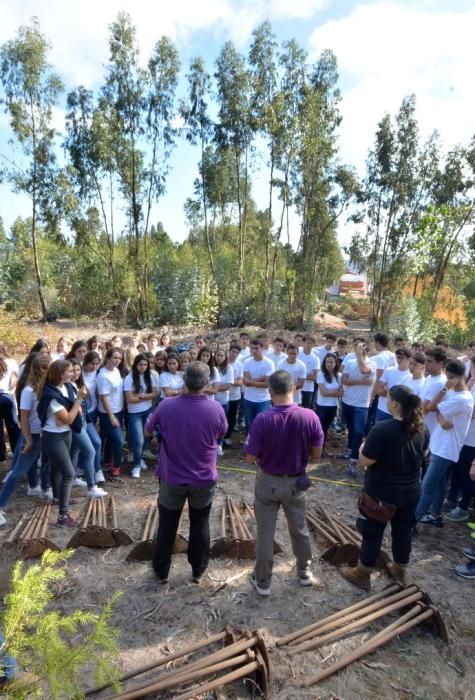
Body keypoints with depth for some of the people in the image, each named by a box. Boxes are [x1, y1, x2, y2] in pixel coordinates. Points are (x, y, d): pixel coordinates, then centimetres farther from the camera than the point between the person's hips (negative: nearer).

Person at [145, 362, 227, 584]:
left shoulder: (166, 406, -19)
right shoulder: (216, 409, -19)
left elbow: (148, 432, 0)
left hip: (172, 478, 0)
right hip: (204, 479, 0)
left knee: (167, 526, 19)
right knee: (200, 525, 20)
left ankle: (161, 571, 36)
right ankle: (198, 571, 35)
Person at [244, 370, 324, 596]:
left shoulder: (262, 420, -25)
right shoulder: (310, 417, -18)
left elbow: (250, 457, -17)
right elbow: (316, 453, -8)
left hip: (268, 482, -2)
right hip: (296, 482, 3)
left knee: (265, 533, 15)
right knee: (299, 529, 24)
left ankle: (262, 581, 31)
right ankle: (304, 572, 44)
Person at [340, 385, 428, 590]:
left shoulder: (382, 429, -28)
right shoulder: (421, 428, -5)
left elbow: (365, 461, -24)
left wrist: (363, 446, -6)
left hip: (382, 493, -6)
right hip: (411, 491, 6)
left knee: (372, 533, 11)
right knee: (403, 531, 23)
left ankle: (362, 575, 28)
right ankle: (399, 570, 43)